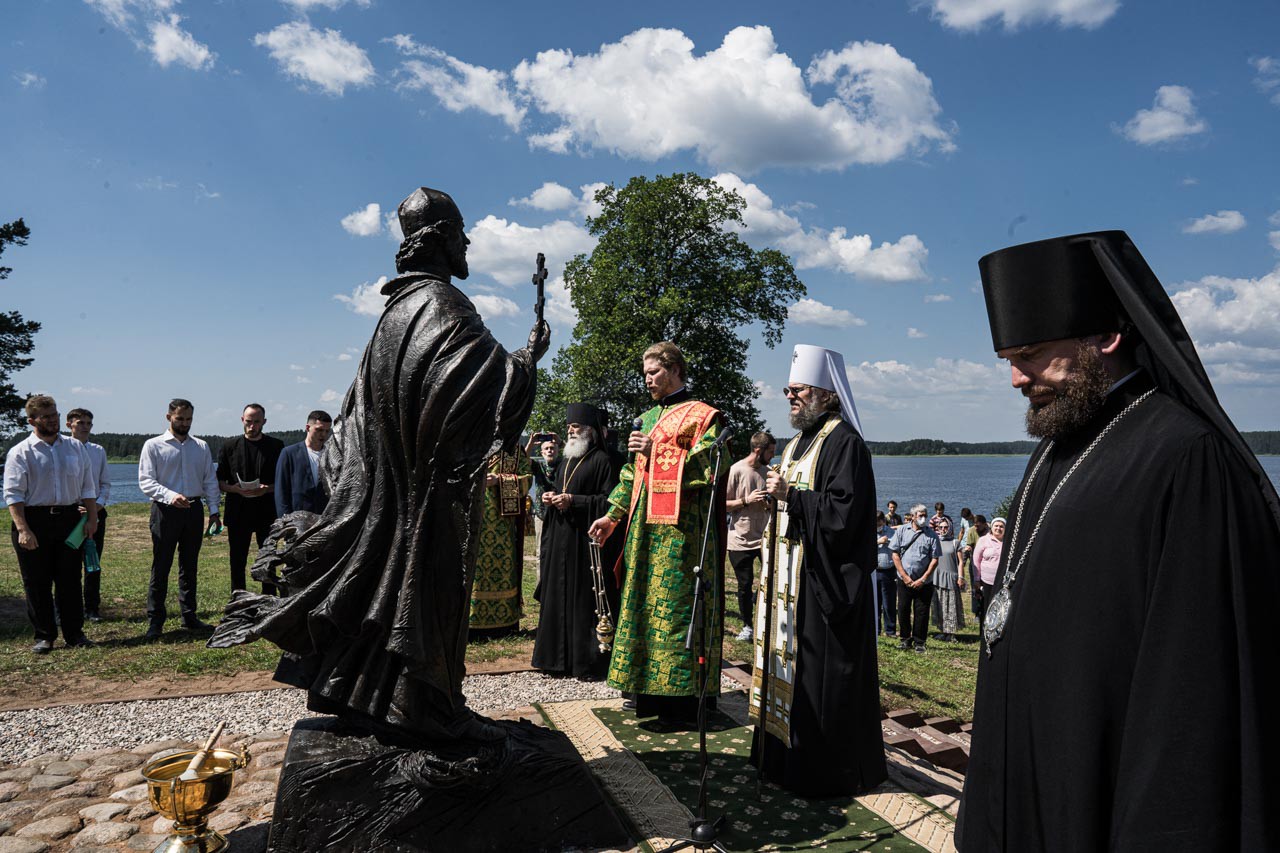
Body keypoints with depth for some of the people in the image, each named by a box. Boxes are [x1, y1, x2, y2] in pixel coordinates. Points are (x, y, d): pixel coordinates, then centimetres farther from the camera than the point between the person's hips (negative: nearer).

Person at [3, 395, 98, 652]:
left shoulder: (75, 447, 10)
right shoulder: (20, 452, -1)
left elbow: (88, 486, 12)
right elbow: (13, 493, -6)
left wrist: (92, 518, 4)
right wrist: (23, 529, -15)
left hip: (70, 519, 3)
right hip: (34, 520, -2)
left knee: (70, 579, 7)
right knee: (37, 582, 4)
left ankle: (74, 634, 14)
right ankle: (43, 636, 15)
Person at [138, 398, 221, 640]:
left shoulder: (201, 447, 11)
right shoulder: (153, 445, -1)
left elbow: (210, 480, 12)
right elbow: (146, 481, -8)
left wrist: (214, 511, 4)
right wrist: (170, 495, -24)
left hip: (194, 510, 4)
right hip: (166, 511, -4)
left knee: (190, 566, 11)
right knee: (161, 567, -1)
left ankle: (189, 616, 20)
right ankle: (155, 621, 7)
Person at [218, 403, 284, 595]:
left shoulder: (276, 446, 4)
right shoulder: (230, 447, 7)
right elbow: (219, 482, 8)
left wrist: (267, 489, -14)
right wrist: (235, 489, -12)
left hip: (267, 512, -1)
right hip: (238, 513, 1)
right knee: (237, 561, 6)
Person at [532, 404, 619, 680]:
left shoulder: (602, 461, -8)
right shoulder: (566, 462, 18)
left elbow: (611, 501, -14)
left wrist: (574, 501, -19)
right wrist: (549, 496, 5)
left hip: (585, 541, -8)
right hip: (560, 541, 8)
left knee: (584, 601, -5)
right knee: (559, 597, 11)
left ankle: (590, 661, 4)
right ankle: (560, 656, 21)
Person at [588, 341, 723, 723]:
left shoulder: (701, 415, -3)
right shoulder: (646, 418, 20)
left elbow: (707, 469, -14)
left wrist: (657, 452, -16)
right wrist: (613, 516, 17)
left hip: (680, 528, -8)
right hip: (644, 527, 8)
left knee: (674, 604, -7)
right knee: (643, 602, 10)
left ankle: (680, 696, 3)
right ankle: (647, 690, 20)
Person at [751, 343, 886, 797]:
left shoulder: (844, 442, -14)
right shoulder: (799, 443, 16)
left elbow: (843, 511, -23)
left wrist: (790, 495, -20)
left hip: (825, 582, -10)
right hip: (791, 579, 10)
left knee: (819, 675, -2)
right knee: (788, 663, 15)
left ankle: (832, 771, 12)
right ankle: (784, 753, 27)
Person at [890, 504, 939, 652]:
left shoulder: (931, 535, 1)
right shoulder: (901, 531, 3)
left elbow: (935, 559, -2)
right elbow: (895, 554, 1)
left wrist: (923, 579, -8)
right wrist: (904, 576, -6)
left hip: (924, 582, -1)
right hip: (904, 580, 1)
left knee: (921, 612, 3)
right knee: (903, 610, 6)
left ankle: (919, 642, 16)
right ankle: (906, 639, 21)